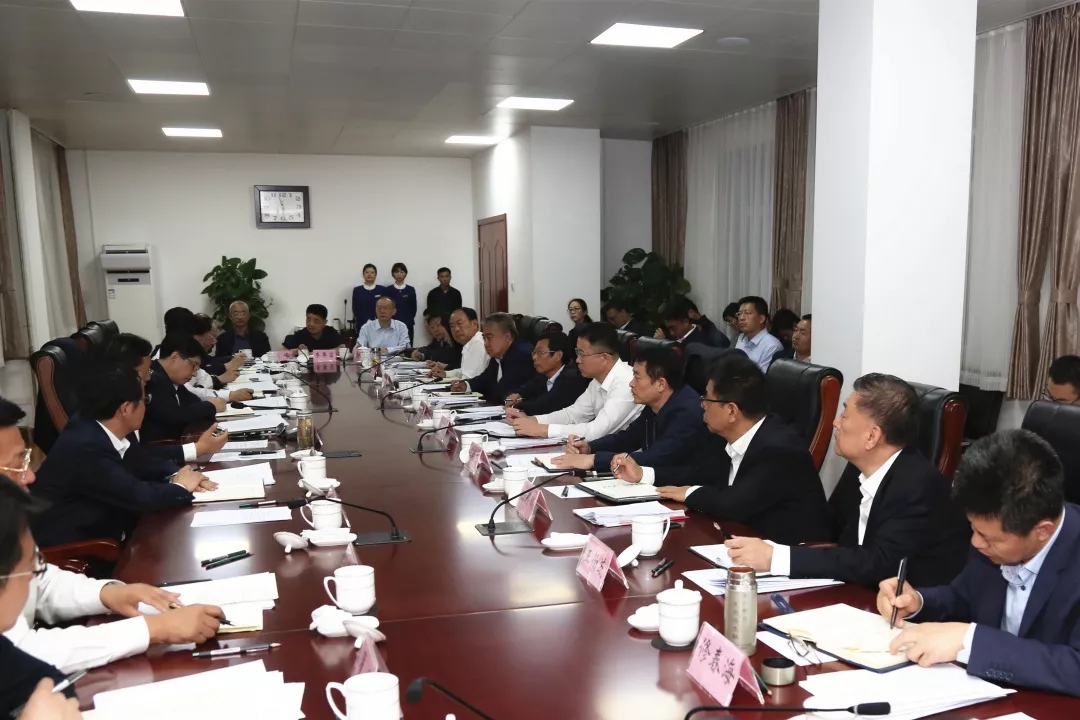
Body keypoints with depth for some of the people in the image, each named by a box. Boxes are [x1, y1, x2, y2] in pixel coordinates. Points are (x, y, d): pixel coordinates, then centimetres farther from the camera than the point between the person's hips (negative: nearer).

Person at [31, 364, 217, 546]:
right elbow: (138, 496, -27)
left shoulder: (106, 432, -3)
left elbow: (142, 462, 10)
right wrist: (180, 487, -11)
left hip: (96, 530, 7)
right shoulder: (86, 447, -27)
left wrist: (175, 475, -8)